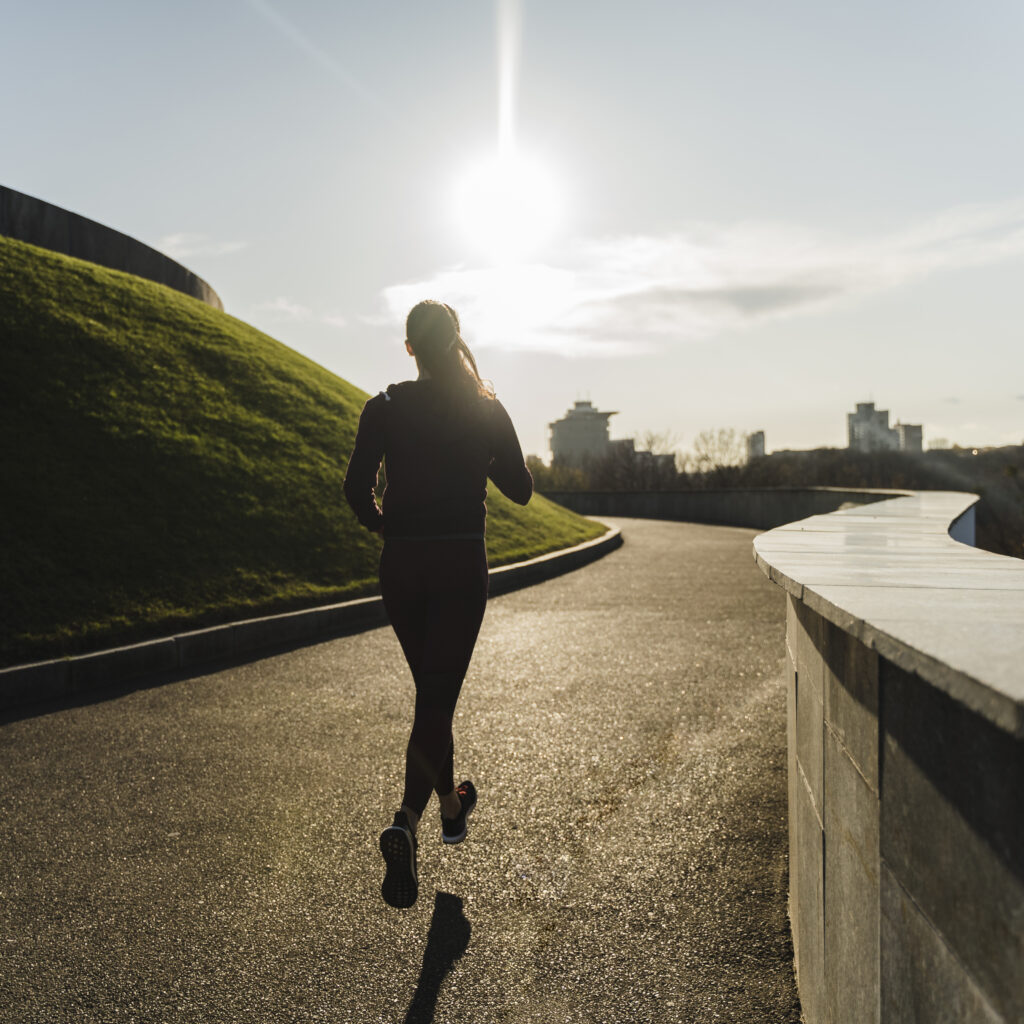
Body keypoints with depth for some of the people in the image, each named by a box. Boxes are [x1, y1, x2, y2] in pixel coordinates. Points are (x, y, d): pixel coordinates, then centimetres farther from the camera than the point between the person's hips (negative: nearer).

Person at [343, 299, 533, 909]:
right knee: (438, 698, -5)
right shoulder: (487, 410, -1)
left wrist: (385, 525, 9)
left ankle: (452, 804, 36)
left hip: (401, 566, 2)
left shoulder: (385, 409, -1)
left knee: (431, 690, 20)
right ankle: (407, 823, -24)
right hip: (462, 567, -2)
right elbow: (520, 489, 4)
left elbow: (358, 490, -10)